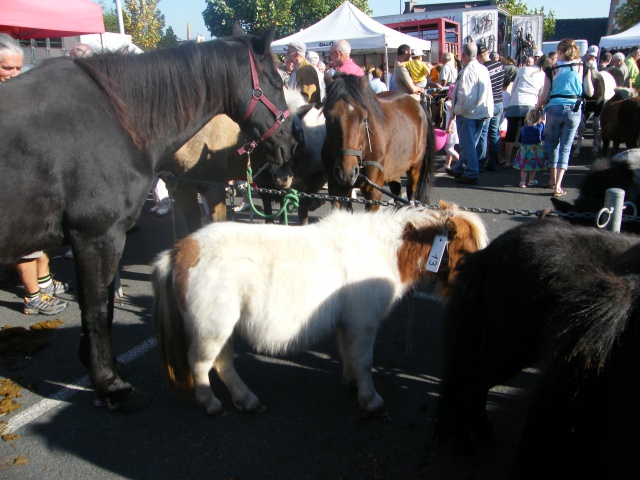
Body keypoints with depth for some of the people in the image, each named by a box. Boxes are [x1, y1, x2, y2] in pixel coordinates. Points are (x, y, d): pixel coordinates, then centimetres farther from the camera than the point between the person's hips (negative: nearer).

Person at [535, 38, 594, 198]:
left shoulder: (552, 70, 0)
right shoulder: (583, 69, 2)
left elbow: (544, 95, -1)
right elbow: (590, 92, 2)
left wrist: (537, 106, 19)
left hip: (554, 108, -1)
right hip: (574, 110, 1)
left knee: (553, 144, 17)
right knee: (565, 147, 5)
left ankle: (553, 180, 23)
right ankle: (558, 186, -5)